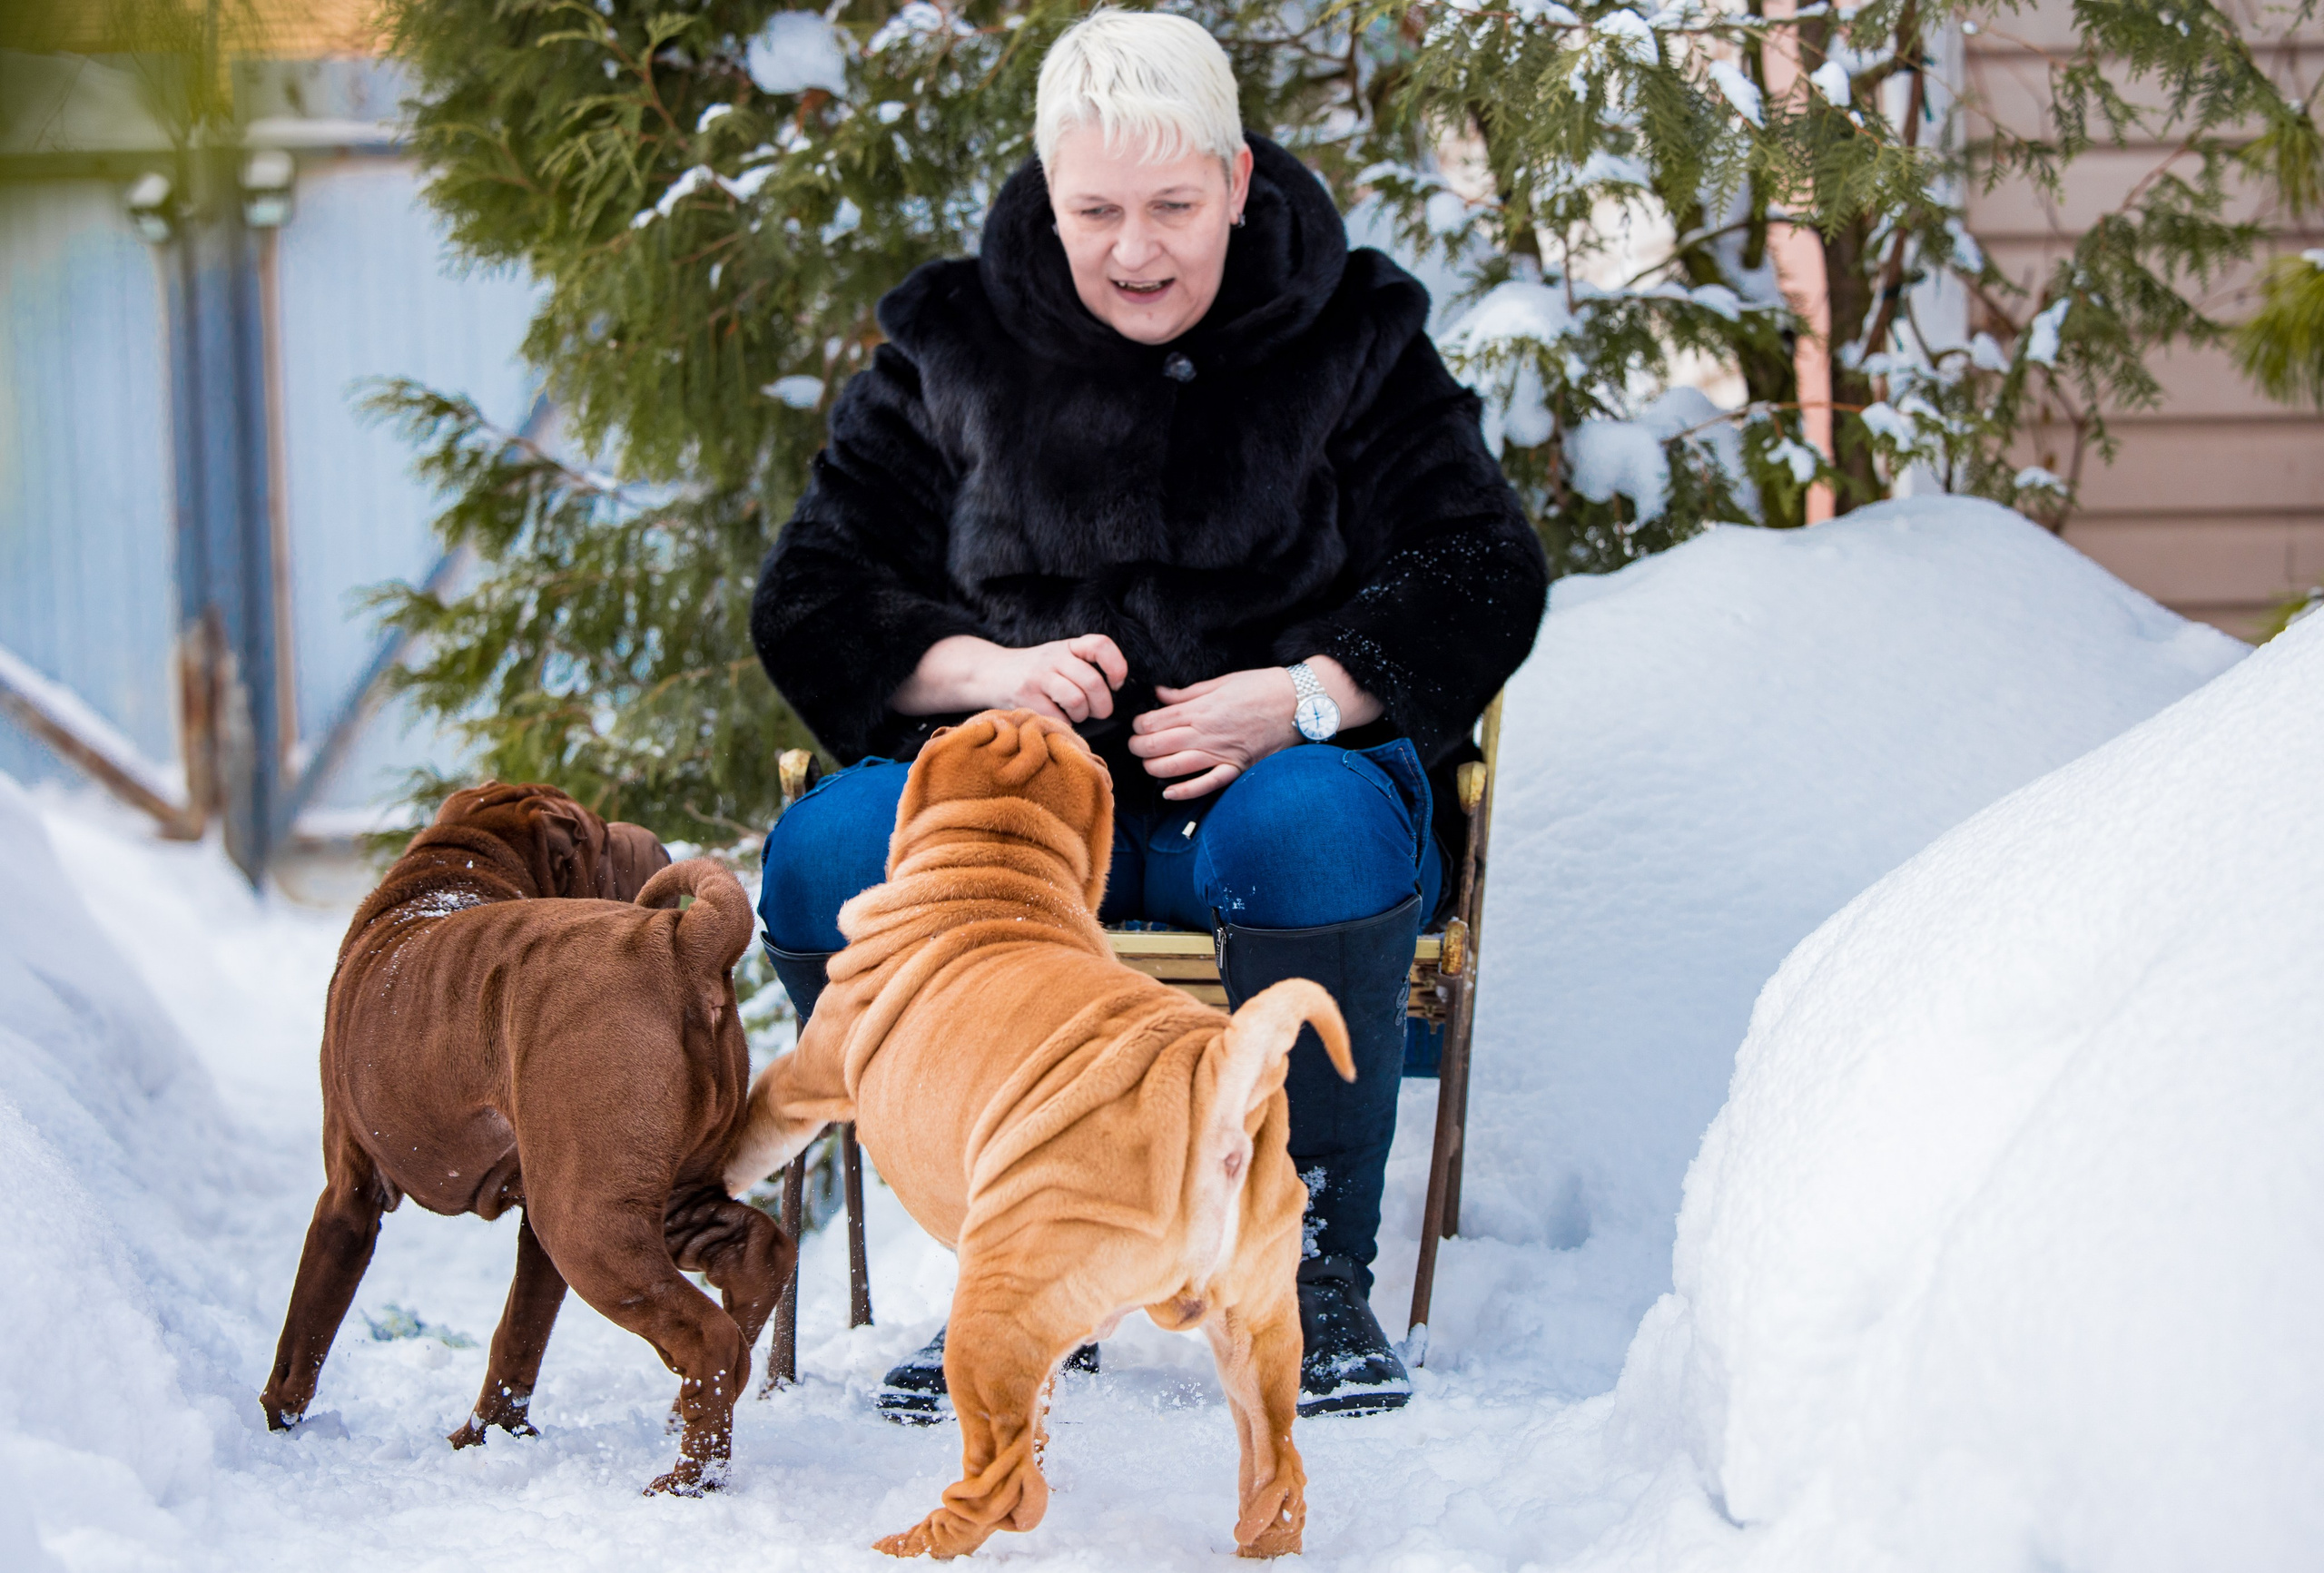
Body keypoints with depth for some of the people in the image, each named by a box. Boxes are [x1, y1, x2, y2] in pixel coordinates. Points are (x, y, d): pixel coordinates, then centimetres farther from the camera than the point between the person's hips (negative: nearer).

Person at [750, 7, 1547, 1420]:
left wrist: (1304, 695, -18)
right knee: (824, 861, -29)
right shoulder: (947, 353, 10)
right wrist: (987, 668, -12)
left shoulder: (1353, 339, 6)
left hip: (1288, 769, -2)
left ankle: (1321, 1277, -19)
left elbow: (1484, 576, -1)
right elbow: (812, 600, 9)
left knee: (1311, 831, -39)